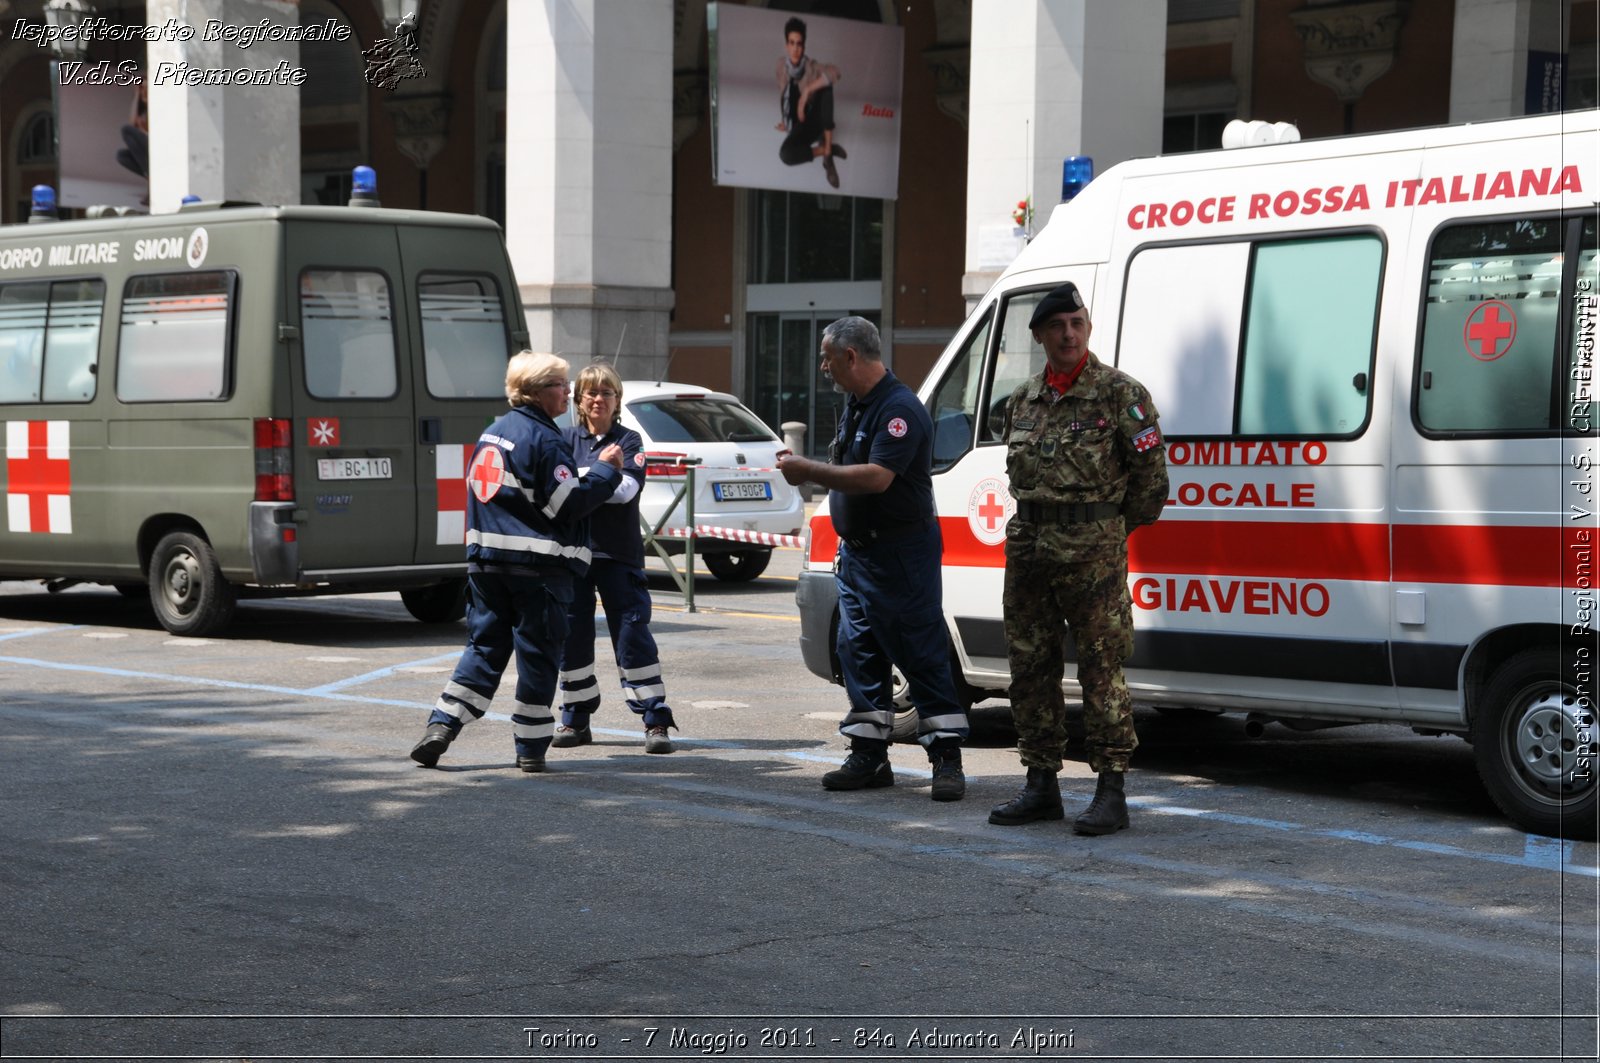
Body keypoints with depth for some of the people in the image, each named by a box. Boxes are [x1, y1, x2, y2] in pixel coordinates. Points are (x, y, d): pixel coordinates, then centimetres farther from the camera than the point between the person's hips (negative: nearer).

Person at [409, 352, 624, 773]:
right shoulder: (543, 439, -13)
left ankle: (442, 725, 2)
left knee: (485, 645, 13)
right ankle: (530, 748, 5)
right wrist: (605, 470, -5)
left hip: (486, 560, 7)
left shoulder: (491, 434, 14)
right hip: (537, 565, -7)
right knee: (537, 654, 1)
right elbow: (569, 503, -15)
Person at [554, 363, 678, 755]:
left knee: (632, 632, -4)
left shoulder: (628, 441, 1)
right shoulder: (566, 439, 8)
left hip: (618, 553, -3)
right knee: (572, 635, 6)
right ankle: (576, 719, 18)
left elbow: (626, 489, -14)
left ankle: (656, 720, 0)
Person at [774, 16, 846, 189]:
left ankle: (828, 146, -33)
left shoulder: (812, 67, -18)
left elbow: (834, 72, -40)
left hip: (815, 117, -1)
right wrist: (782, 120, 9)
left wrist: (807, 91, -40)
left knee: (826, 84, -32)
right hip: (798, 123, 1)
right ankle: (825, 150, -10)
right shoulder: (781, 65, -6)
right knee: (786, 154, -33)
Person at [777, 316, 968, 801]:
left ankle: (947, 759, -3)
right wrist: (806, 470, 3)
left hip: (900, 554, -10)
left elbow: (876, 478, -28)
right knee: (858, 651, 10)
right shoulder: (856, 406, 14)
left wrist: (810, 470, -22)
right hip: (856, 551, 10)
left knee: (922, 655, -6)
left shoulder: (900, 409, -18)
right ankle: (868, 756, 16)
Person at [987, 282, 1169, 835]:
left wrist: (1110, 529, 5)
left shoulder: (1120, 394, -6)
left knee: (1101, 671, -6)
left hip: (1094, 556, -6)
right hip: (1028, 548, 7)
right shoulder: (1023, 400, 13)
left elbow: (1151, 472, -3)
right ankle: (1042, 786, 18)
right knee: (1030, 670, 9)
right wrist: (1038, 527, 16)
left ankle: (1111, 792, -2)